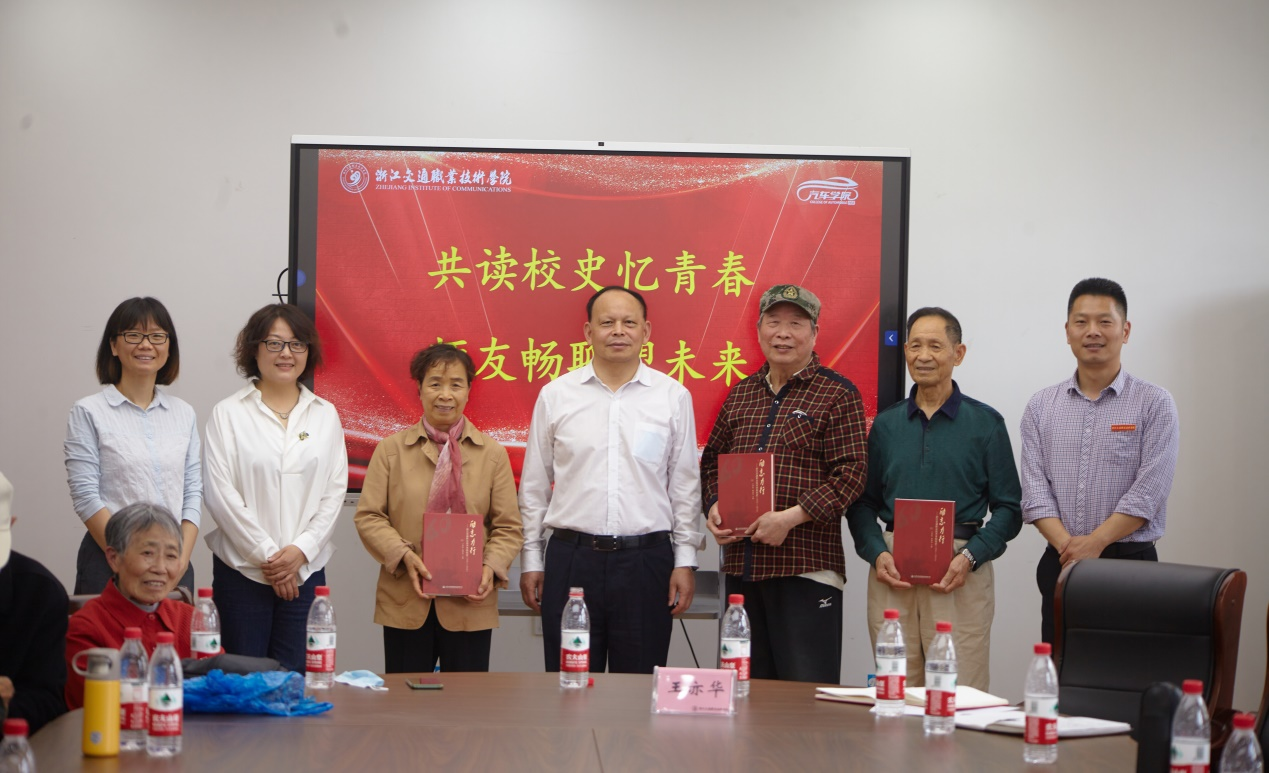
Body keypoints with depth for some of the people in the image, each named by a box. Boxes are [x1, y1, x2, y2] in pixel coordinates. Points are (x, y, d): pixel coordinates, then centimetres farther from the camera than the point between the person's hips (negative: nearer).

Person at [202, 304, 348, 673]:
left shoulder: (325, 415, 11)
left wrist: (301, 549, -8)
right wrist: (266, 553, -10)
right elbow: (219, 493, -5)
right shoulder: (228, 413, 1)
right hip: (241, 569, -2)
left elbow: (335, 491, 6)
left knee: (295, 676, 1)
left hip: (305, 570, 2)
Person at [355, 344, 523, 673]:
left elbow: (508, 527, 6)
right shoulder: (391, 449, 6)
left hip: (469, 605, 0)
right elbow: (368, 516, 2)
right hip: (404, 605, 0)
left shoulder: (492, 454, 8)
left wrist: (492, 567, -13)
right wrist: (404, 555, -14)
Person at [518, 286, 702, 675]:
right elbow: (534, 487, 10)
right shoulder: (555, 395, 6)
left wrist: (685, 559, 2)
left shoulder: (673, 397, 5)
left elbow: (685, 486, 7)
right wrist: (531, 560, 8)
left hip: (646, 558, 0)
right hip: (571, 556, 0)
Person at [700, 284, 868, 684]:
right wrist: (714, 506, 4)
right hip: (741, 564, 6)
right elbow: (712, 458, 23)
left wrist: (791, 517, -18)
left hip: (807, 565, -6)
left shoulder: (838, 394, -3)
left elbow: (851, 472, -10)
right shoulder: (741, 393, 16)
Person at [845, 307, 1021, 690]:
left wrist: (969, 557, -13)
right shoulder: (885, 424, 13)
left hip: (960, 576, -3)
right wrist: (877, 553, -5)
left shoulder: (985, 423, 4)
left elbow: (1008, 509, 2)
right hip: (891, 572, 3)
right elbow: (863, 502, 13)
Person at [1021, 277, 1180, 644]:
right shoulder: (1042, 406, 10)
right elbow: (1035, 488, 2)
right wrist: (1067, 544, -13)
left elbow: (1148, 491, -9)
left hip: (1129, 561, -3)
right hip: (1059, 565, 3)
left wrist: (1094, 542, -16)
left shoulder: (1154, 404, 1)